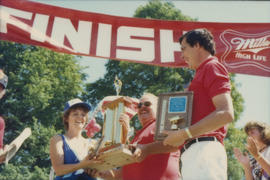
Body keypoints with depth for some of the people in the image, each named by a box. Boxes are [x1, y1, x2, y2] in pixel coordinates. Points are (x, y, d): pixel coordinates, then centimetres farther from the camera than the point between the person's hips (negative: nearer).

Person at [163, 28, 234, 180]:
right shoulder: (203, 72, 30)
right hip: (194, 153, 9)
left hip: (203, 150, -9)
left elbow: (226, 114, -13)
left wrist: (185, 134, -15)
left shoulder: (212, 67, 2)